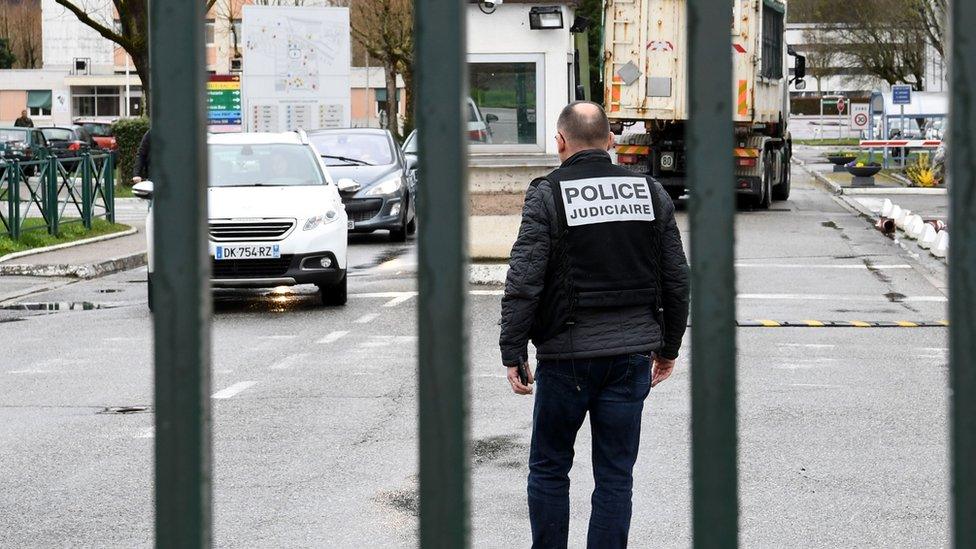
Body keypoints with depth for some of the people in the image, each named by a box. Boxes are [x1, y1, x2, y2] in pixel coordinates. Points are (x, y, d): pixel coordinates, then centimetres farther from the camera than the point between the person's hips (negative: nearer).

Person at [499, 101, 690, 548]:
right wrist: (668, 346, 19)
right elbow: (677, 281, 9)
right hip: (632, 356, 3)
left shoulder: (547, 196, -8)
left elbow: (522, 285, -13)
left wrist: (513, 353, -6)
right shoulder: (651, 193, 5)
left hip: (567, 355, -3)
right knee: (615, 474, 8)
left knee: (549, 469, 11)